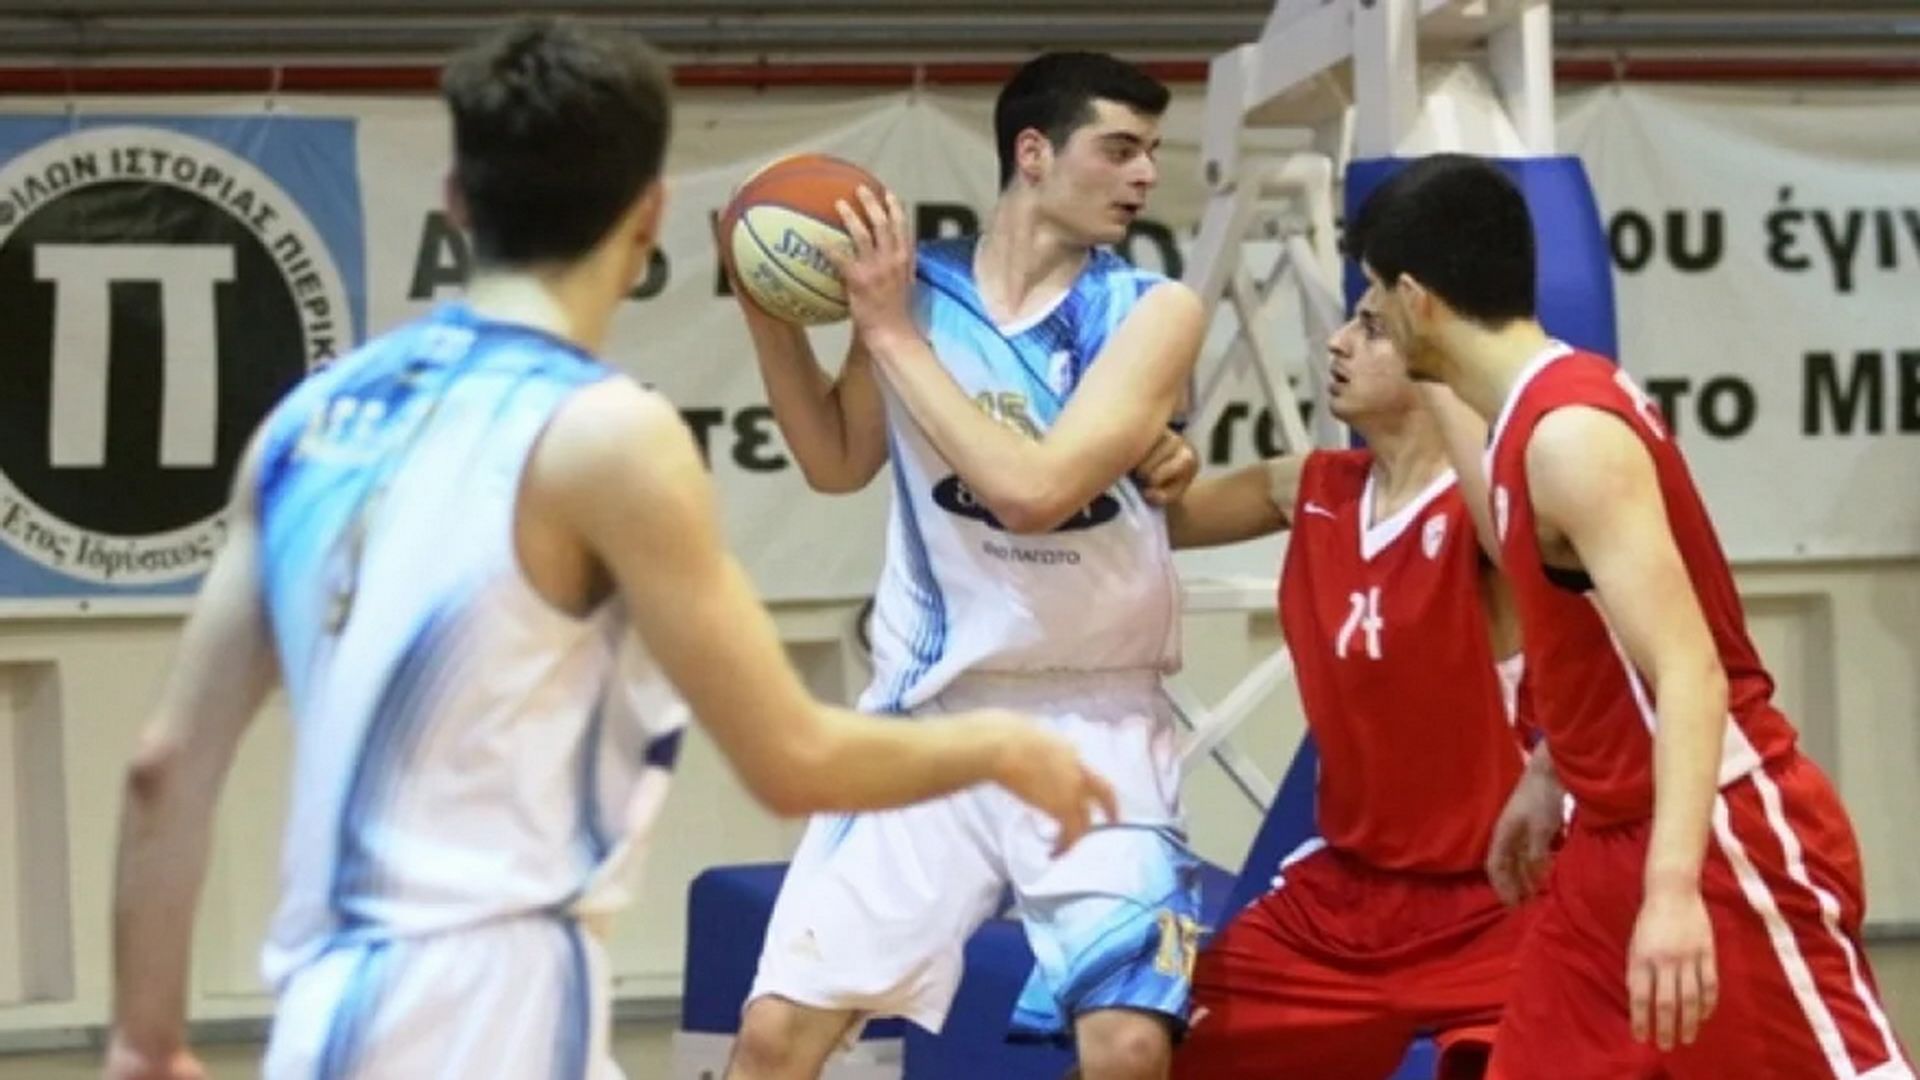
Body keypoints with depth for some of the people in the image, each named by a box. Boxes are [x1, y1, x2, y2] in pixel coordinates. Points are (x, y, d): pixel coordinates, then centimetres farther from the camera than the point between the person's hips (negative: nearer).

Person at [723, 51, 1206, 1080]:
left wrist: (891, 332, -16)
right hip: (929, 708, 2)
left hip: (1093, 721, -2)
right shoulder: (912, 283, 0)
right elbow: (838, 462, 17)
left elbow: (1033, 489, -22)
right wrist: (768, 307, 3)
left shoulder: (1152, 310, -9)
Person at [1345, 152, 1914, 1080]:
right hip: (1619, 843, 10)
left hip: (1726, 843, -10)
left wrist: (1673, 884, -36)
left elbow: (1690, 673, -28)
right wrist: (1545, 778, 33)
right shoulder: (1537, 419, 9)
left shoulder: (1572, 433, -20)